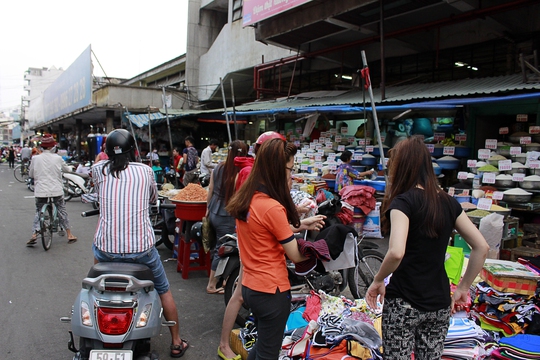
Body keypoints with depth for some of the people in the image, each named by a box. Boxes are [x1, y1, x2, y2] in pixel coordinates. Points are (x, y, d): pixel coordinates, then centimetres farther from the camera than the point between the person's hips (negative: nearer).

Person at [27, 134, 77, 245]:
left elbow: (30, 174, 8)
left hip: (40, 190, 1)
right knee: (62, 211, 10)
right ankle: (69, 235, 13)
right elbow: (66, 169, 13)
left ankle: (34, 234, 2)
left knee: (38, 212, 14)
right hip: (56, 190, -1)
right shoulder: (57, 158, -5)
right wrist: (71, 169, 35)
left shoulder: (35, 158, -3)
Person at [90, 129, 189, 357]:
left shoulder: (98, 170, 2)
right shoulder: (146, 171, 1)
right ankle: (176, 343, 32)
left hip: (107, 249, 1)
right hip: (142, 249, -1)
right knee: (164, 291, 21)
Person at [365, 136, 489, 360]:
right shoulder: (448, 202, 3)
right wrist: (463, 288, 10)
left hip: (403, 303, -5)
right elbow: (482, 247, 4)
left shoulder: (403, 201, -14)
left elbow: (396, 252, -28)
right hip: (439, 305, 6)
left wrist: (378, 280, -11)